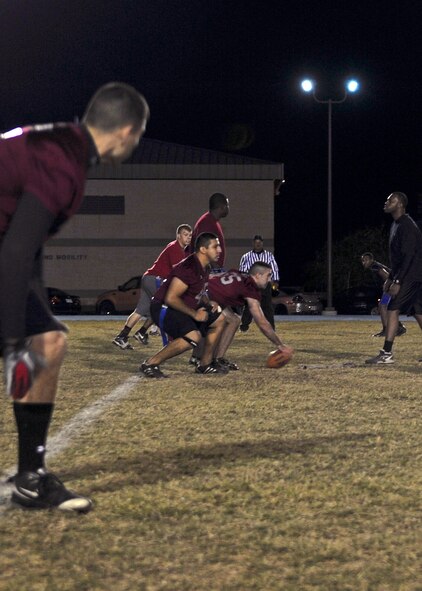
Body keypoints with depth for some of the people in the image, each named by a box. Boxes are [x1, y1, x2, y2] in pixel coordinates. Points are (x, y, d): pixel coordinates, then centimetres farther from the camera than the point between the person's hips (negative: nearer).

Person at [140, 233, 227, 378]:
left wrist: (209, 303, 3)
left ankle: (205, 364, 20)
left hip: (184, 309, 10)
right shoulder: (188, 268, -25)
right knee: (193, 337, -30)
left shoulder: (205, 268, 7)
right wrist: (194, 314, -21)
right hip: (164, 309, -10)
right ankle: (151, 364, -19)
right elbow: (170, 298, -28)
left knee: (219, 319, 12)